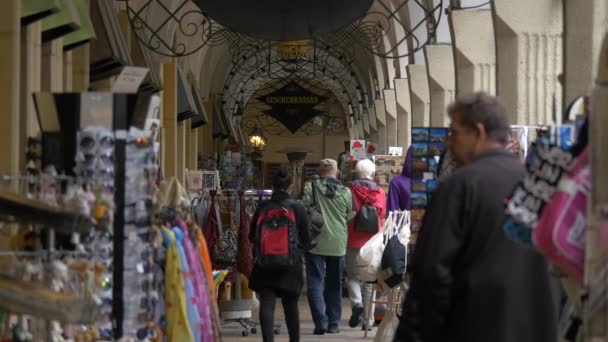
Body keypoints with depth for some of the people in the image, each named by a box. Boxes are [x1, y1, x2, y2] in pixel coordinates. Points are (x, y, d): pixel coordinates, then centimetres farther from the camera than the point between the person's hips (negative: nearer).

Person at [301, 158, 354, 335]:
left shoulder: (311, 188, -6)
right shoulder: (346, 192, 2)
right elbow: (350, 216, 8)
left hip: (316, 242, -3)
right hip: (338, 243, 3)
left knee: (315, 282, 0)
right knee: (334, 284, 14)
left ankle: (321, 321, -13)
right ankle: (333, 323, 15)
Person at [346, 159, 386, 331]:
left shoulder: (351, 191, -7)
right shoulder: (380, 192, 0)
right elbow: (382, 215, 10)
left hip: (354, 241, -2)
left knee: (352, 276, 10)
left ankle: (356, 303, -17)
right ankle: (369, 319, 8)